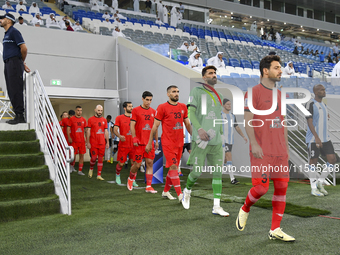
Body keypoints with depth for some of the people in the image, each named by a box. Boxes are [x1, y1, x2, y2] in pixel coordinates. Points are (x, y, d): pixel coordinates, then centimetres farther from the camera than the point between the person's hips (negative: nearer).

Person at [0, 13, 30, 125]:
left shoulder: (14, 31, -6)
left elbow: (24, 48, -13)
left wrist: (22, 62, 1)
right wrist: (22, 64, 19)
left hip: (14, 63, -10)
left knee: (16, 90, -12)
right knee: (11, 91, 7)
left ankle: (20, 116, -13)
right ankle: (18, 115, 9)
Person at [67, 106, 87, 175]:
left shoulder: (83, 120, 9)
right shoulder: (71, 119, -1)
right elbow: (68, 129, -1)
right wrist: (69, 137, -11)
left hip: (82, 141, 3)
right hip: (74, 140, -3)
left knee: (82, 155, 2)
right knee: (73, 155, -4)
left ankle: (80, 170, 10)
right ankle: (72, 166, 26)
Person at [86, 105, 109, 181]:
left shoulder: (104, 120, 11)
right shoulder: (90, 119, 0)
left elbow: (106, 132, 13)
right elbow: (88, 131, -1)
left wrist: (107, 142, 9)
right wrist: (88, 142, -5)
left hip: (102, 143, 3)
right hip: (93, 143, -3)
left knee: (100, 158, 3)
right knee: (94, 158, -5)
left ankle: (99, 175, 10)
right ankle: (91, 169, 26)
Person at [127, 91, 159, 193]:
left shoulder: (153, 112, 11)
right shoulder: (136, 110, -2)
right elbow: (132, 126, -5)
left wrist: (156, 141, 13)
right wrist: (134, 138, -15)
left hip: (150, 142, 4)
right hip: (139, 142, -4)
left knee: (150, 163, -1)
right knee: (137, 164, 1)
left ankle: (148, 187, 4)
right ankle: (131, 179, 31)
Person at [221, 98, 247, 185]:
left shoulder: (232, 116, 12)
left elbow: (237, 128, 13)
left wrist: (243, 136, 0)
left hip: (230, 141, 7)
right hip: (223, 140, -7)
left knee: (225, 159, 11)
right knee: (229, 157, -17)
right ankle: (232, 178, -17)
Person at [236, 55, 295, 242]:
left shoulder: (280, 95, 17)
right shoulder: (253, 92, -4)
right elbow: (247, 121, -9)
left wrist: (286, 148, 17)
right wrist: (254, 143, -19)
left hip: (279, 151, 7)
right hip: (261, 150, -7)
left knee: (281, 187, 3)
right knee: (261, 187, -10)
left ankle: (275, 230, 12)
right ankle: (245, 210, 21)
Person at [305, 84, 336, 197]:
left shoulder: (323, 105, 15)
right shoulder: (310, 104, -11)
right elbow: (309, 122, -19)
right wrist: (316, 137, -27)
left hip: (325, 139, 7)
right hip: (313, 139, -7)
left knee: (332, 160, -2)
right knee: (314, 162, 0)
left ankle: (320, 183, 14)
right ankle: (314, 188, 13)